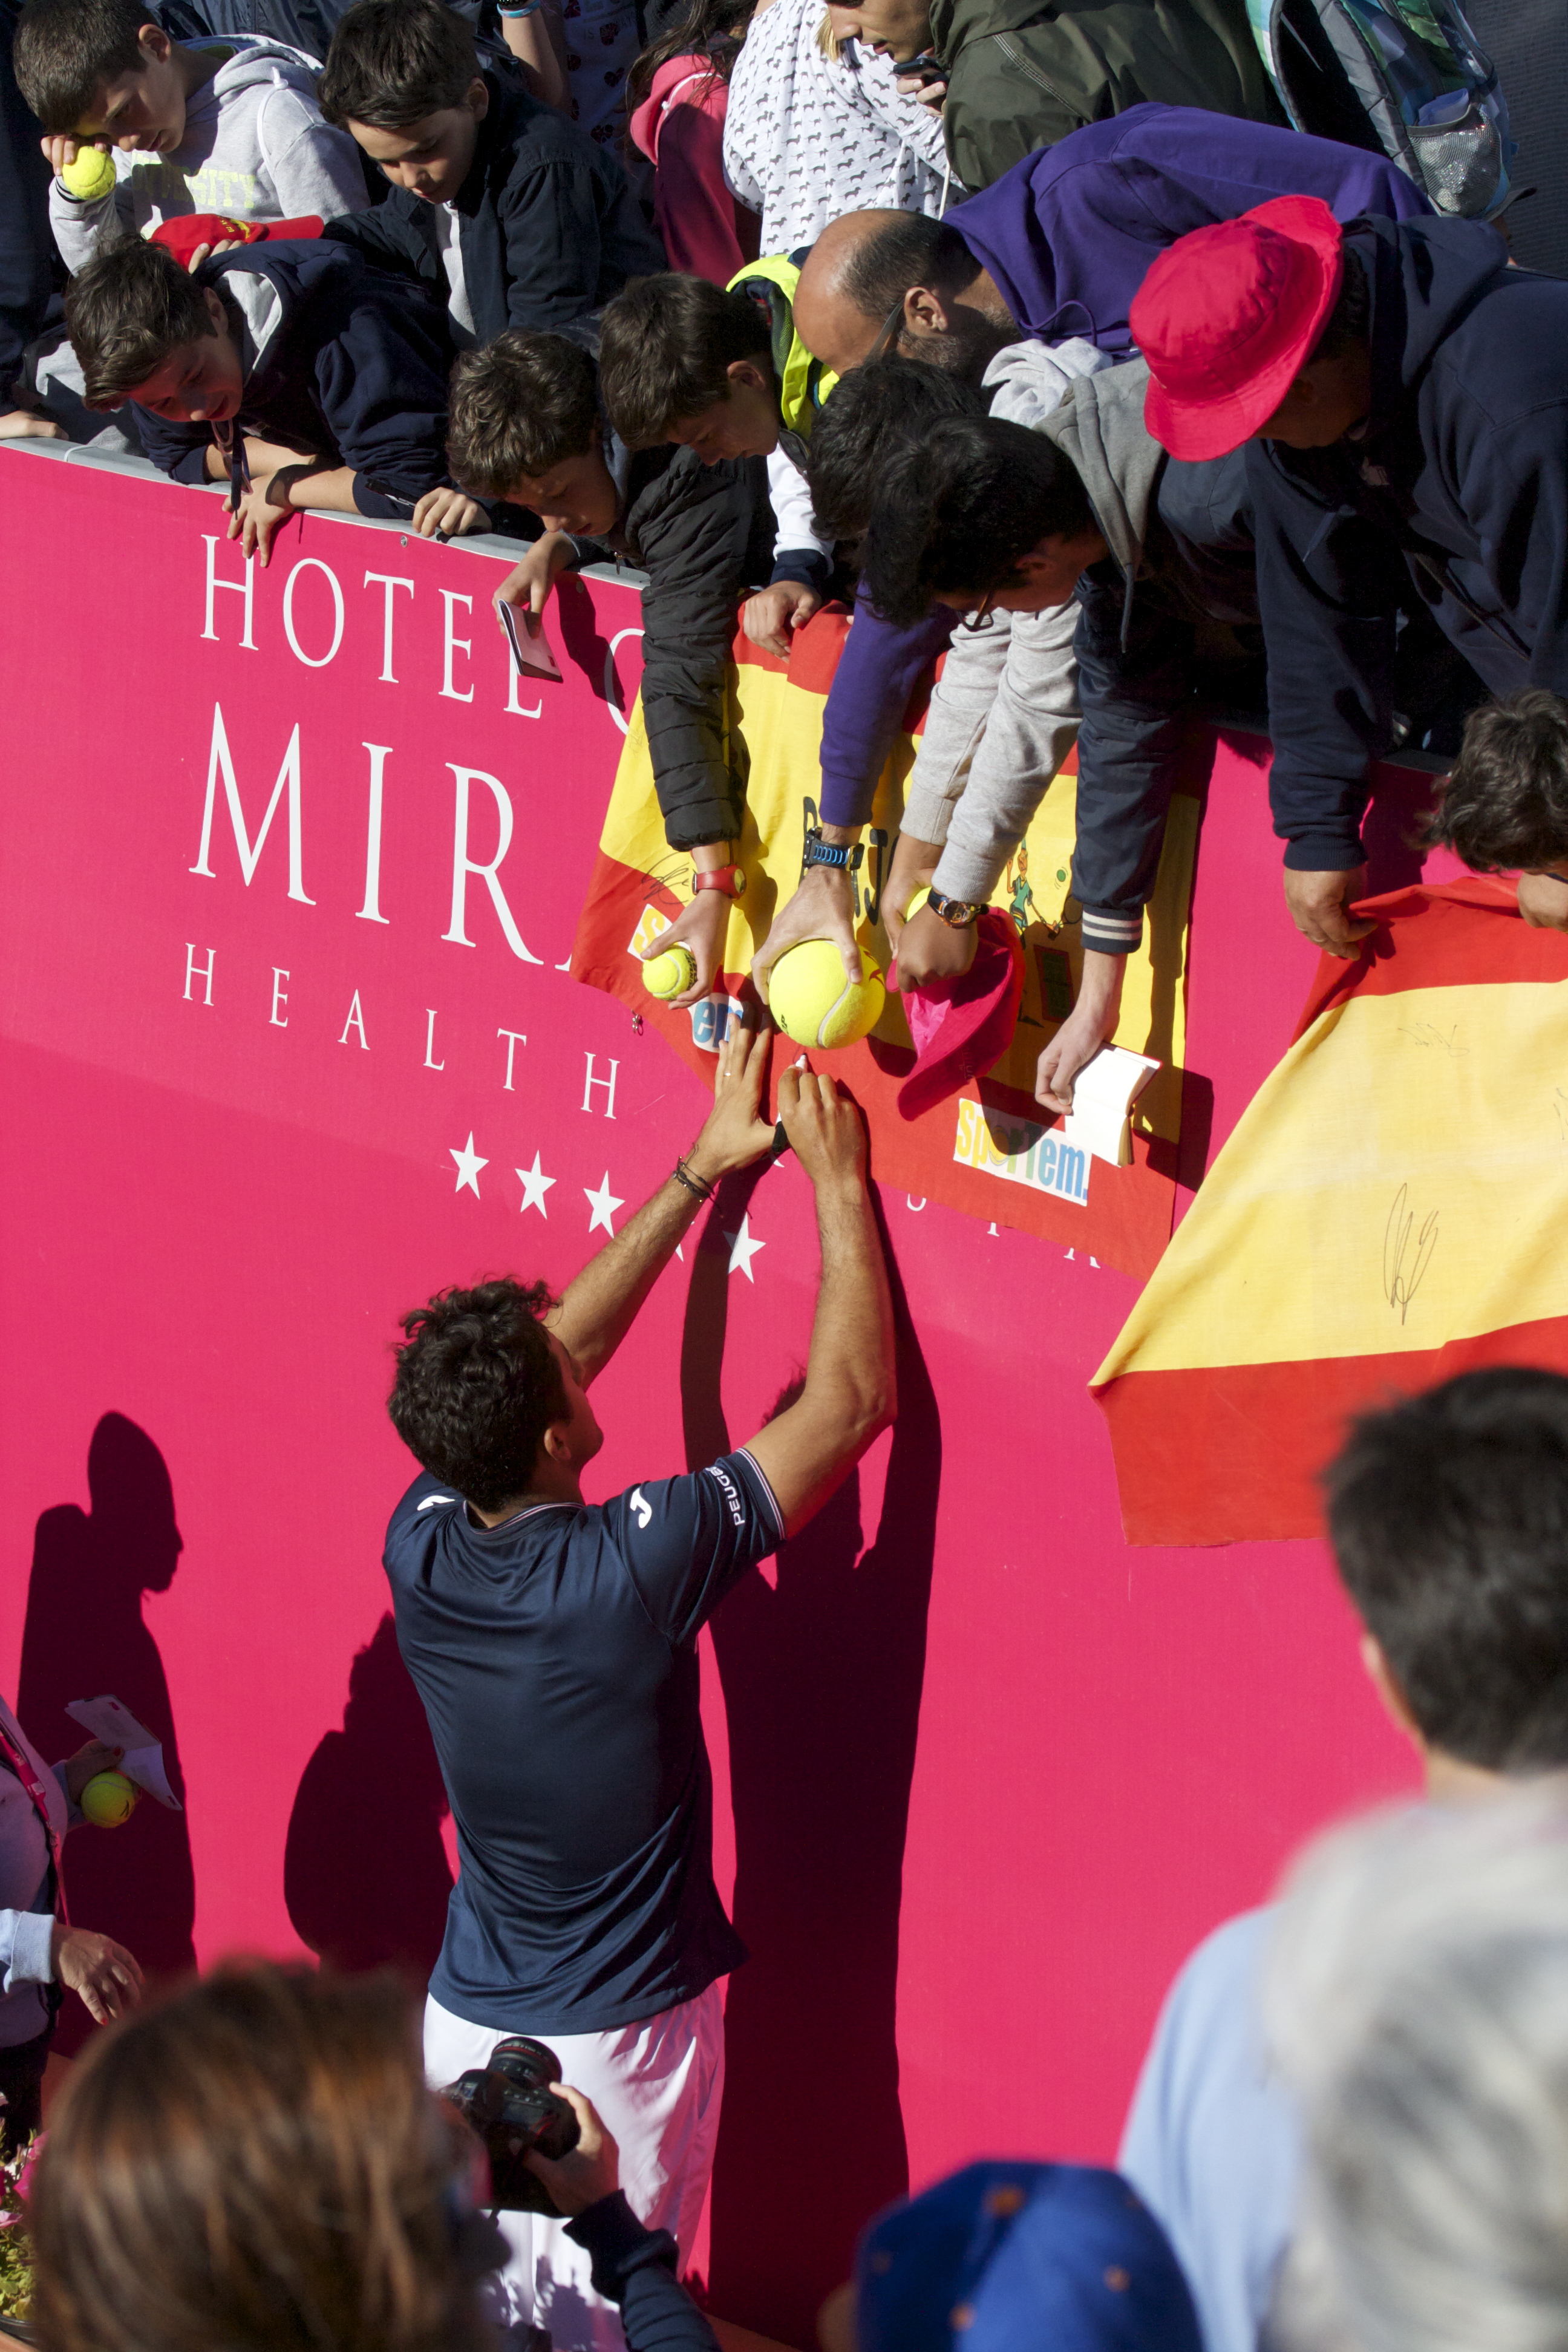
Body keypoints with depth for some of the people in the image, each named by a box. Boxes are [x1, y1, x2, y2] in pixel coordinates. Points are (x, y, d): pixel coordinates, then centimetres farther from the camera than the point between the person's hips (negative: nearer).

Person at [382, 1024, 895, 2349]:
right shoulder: (636, 1569, -23)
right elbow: (852, 1400, -15)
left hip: (467, 2026, 5)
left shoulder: (424, 1548, -9)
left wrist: (702, 1173, 10)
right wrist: (838, 1181, -5)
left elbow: (549, 1355, 7)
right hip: (622, 2041, -5)